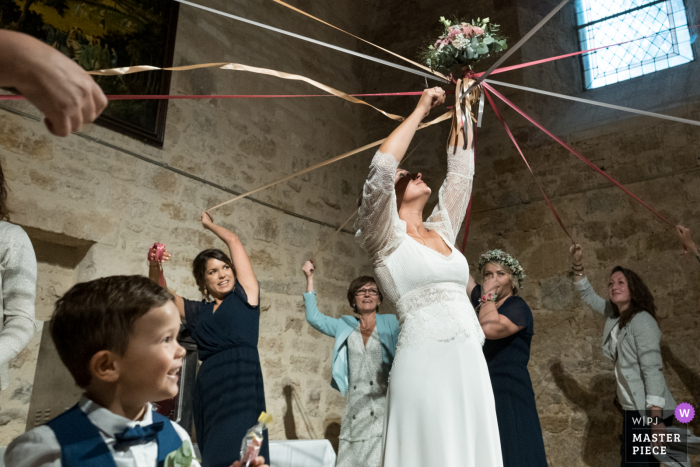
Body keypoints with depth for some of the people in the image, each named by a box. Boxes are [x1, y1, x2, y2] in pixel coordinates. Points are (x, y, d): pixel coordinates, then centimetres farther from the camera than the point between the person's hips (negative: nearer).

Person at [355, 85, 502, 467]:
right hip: (425, 364, -6)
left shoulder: (442, 230, 19)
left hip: (471, 363, 6)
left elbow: (460, 171, 23)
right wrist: (421, 110, -4)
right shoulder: (386, 237, 1)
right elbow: (380, 167, -13)